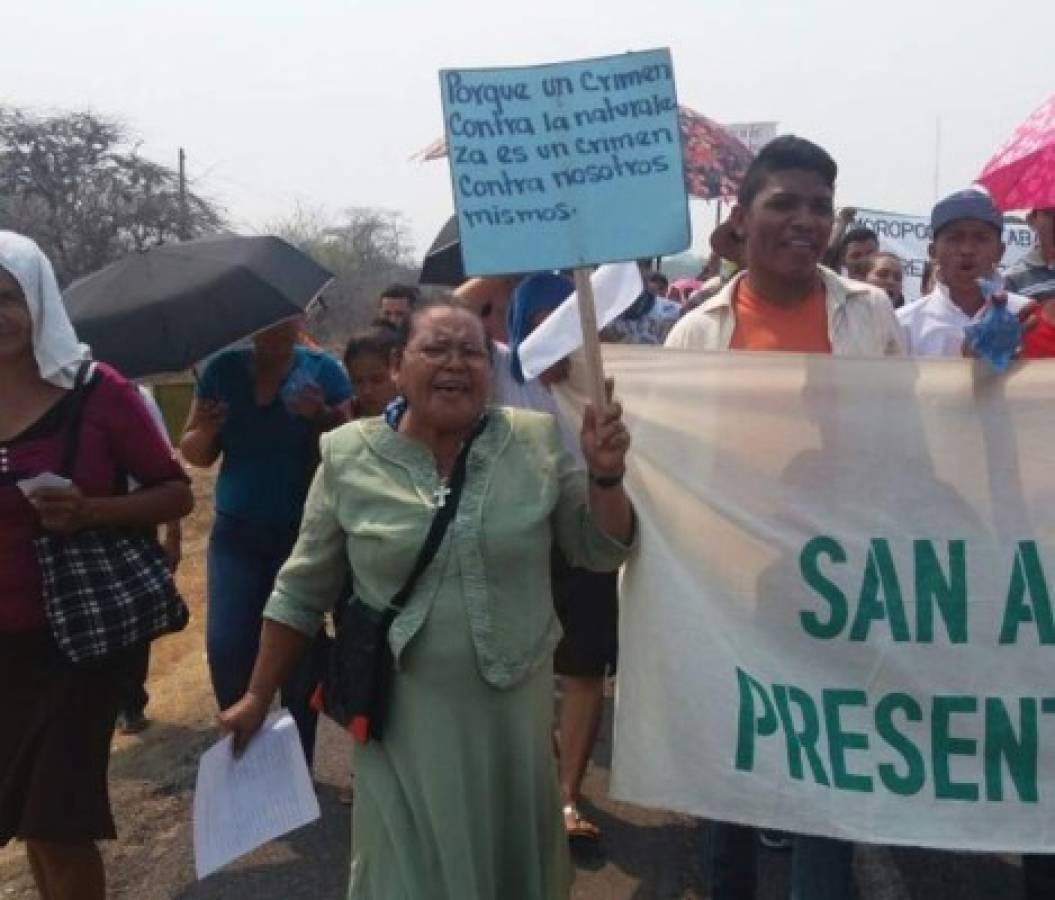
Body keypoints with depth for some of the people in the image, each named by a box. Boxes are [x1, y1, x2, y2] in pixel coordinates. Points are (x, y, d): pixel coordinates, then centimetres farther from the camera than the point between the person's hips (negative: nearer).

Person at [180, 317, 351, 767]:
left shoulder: (323, 370, -4)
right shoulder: (223, 369, 3)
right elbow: (196, 455, 7)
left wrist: (320, 416, -26)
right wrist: (203, 432, -14)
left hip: (304, 532, -2)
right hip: (236, 531, 2)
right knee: (226, 648, -4)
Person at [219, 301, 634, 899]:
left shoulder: (540, 442, -5)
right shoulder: (348, 457, -6)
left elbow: (603, 553, -1)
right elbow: (301, 594, 2)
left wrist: (605, 475, -17)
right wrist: (258, 698, 5)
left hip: (517, 706, 2)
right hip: (402, 715, -1)